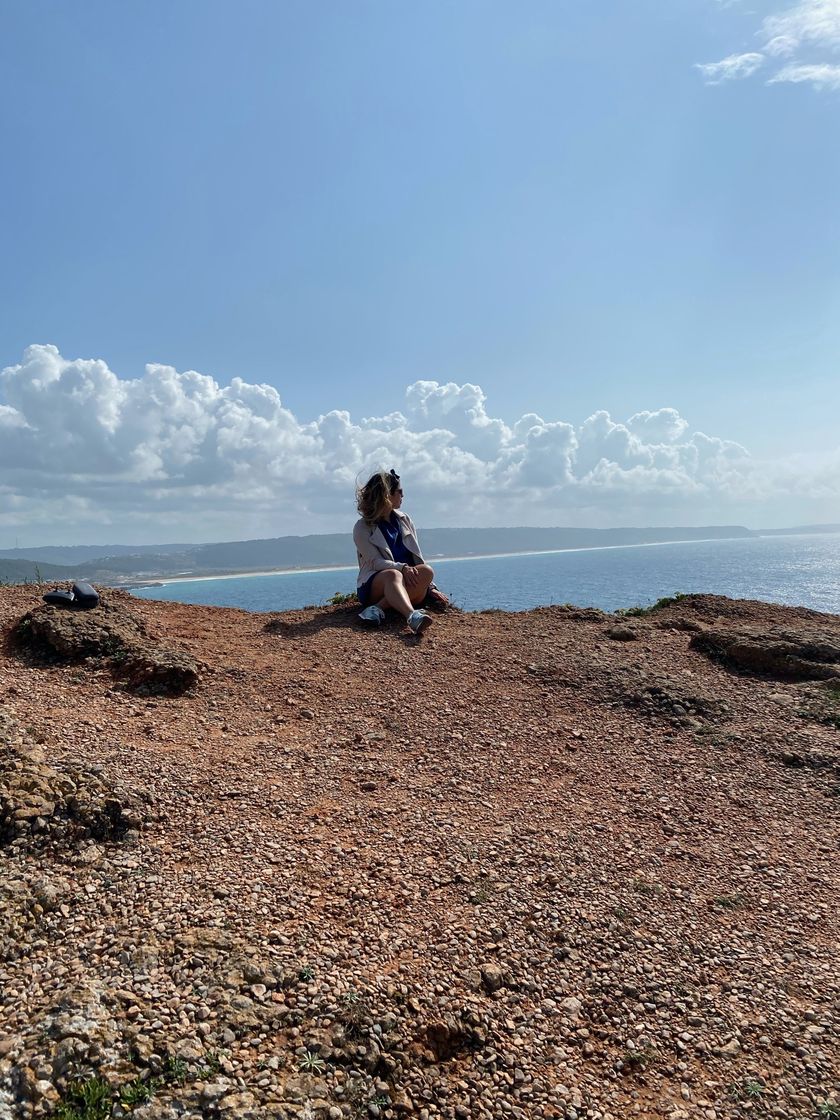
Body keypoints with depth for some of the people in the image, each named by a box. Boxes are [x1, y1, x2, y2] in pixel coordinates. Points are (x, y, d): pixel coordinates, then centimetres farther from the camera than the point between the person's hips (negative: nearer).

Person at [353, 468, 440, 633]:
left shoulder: (405, 520, 18)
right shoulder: (362, 528, 1)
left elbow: (418, 557, 17)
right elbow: (376, 562, -10)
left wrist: (430, 587, 6)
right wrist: (402, 568, -27)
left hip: (409, 583, 4)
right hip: (374, 585, -4)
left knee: (427, 571, -28)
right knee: (393, 575, -38)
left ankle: (378, 608, -40)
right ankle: (413, 617, -66)